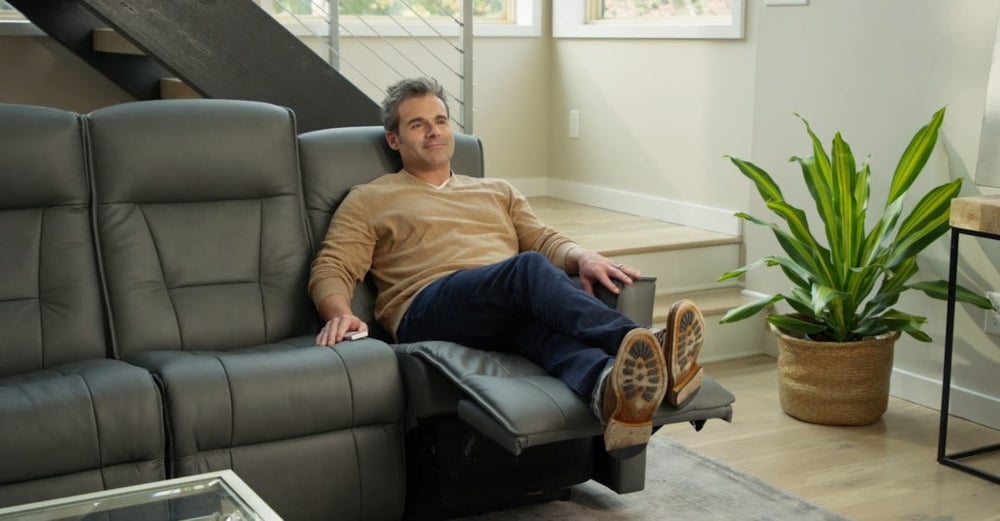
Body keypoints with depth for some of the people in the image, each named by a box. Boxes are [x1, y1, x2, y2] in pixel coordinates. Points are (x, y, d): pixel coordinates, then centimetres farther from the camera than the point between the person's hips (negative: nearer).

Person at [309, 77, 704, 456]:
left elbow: (545, 241, 20)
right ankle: (639, 343, -57)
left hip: (513, 315, 4)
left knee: (545, 320, -37)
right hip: (427, 312, -3)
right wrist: (339, 314, -14)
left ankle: (611, 391, -70)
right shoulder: (368, 201, 22)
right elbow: (331, 268, 11)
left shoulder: (498, 192, 33)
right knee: (529, 268, -35)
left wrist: (582, 257, -5)